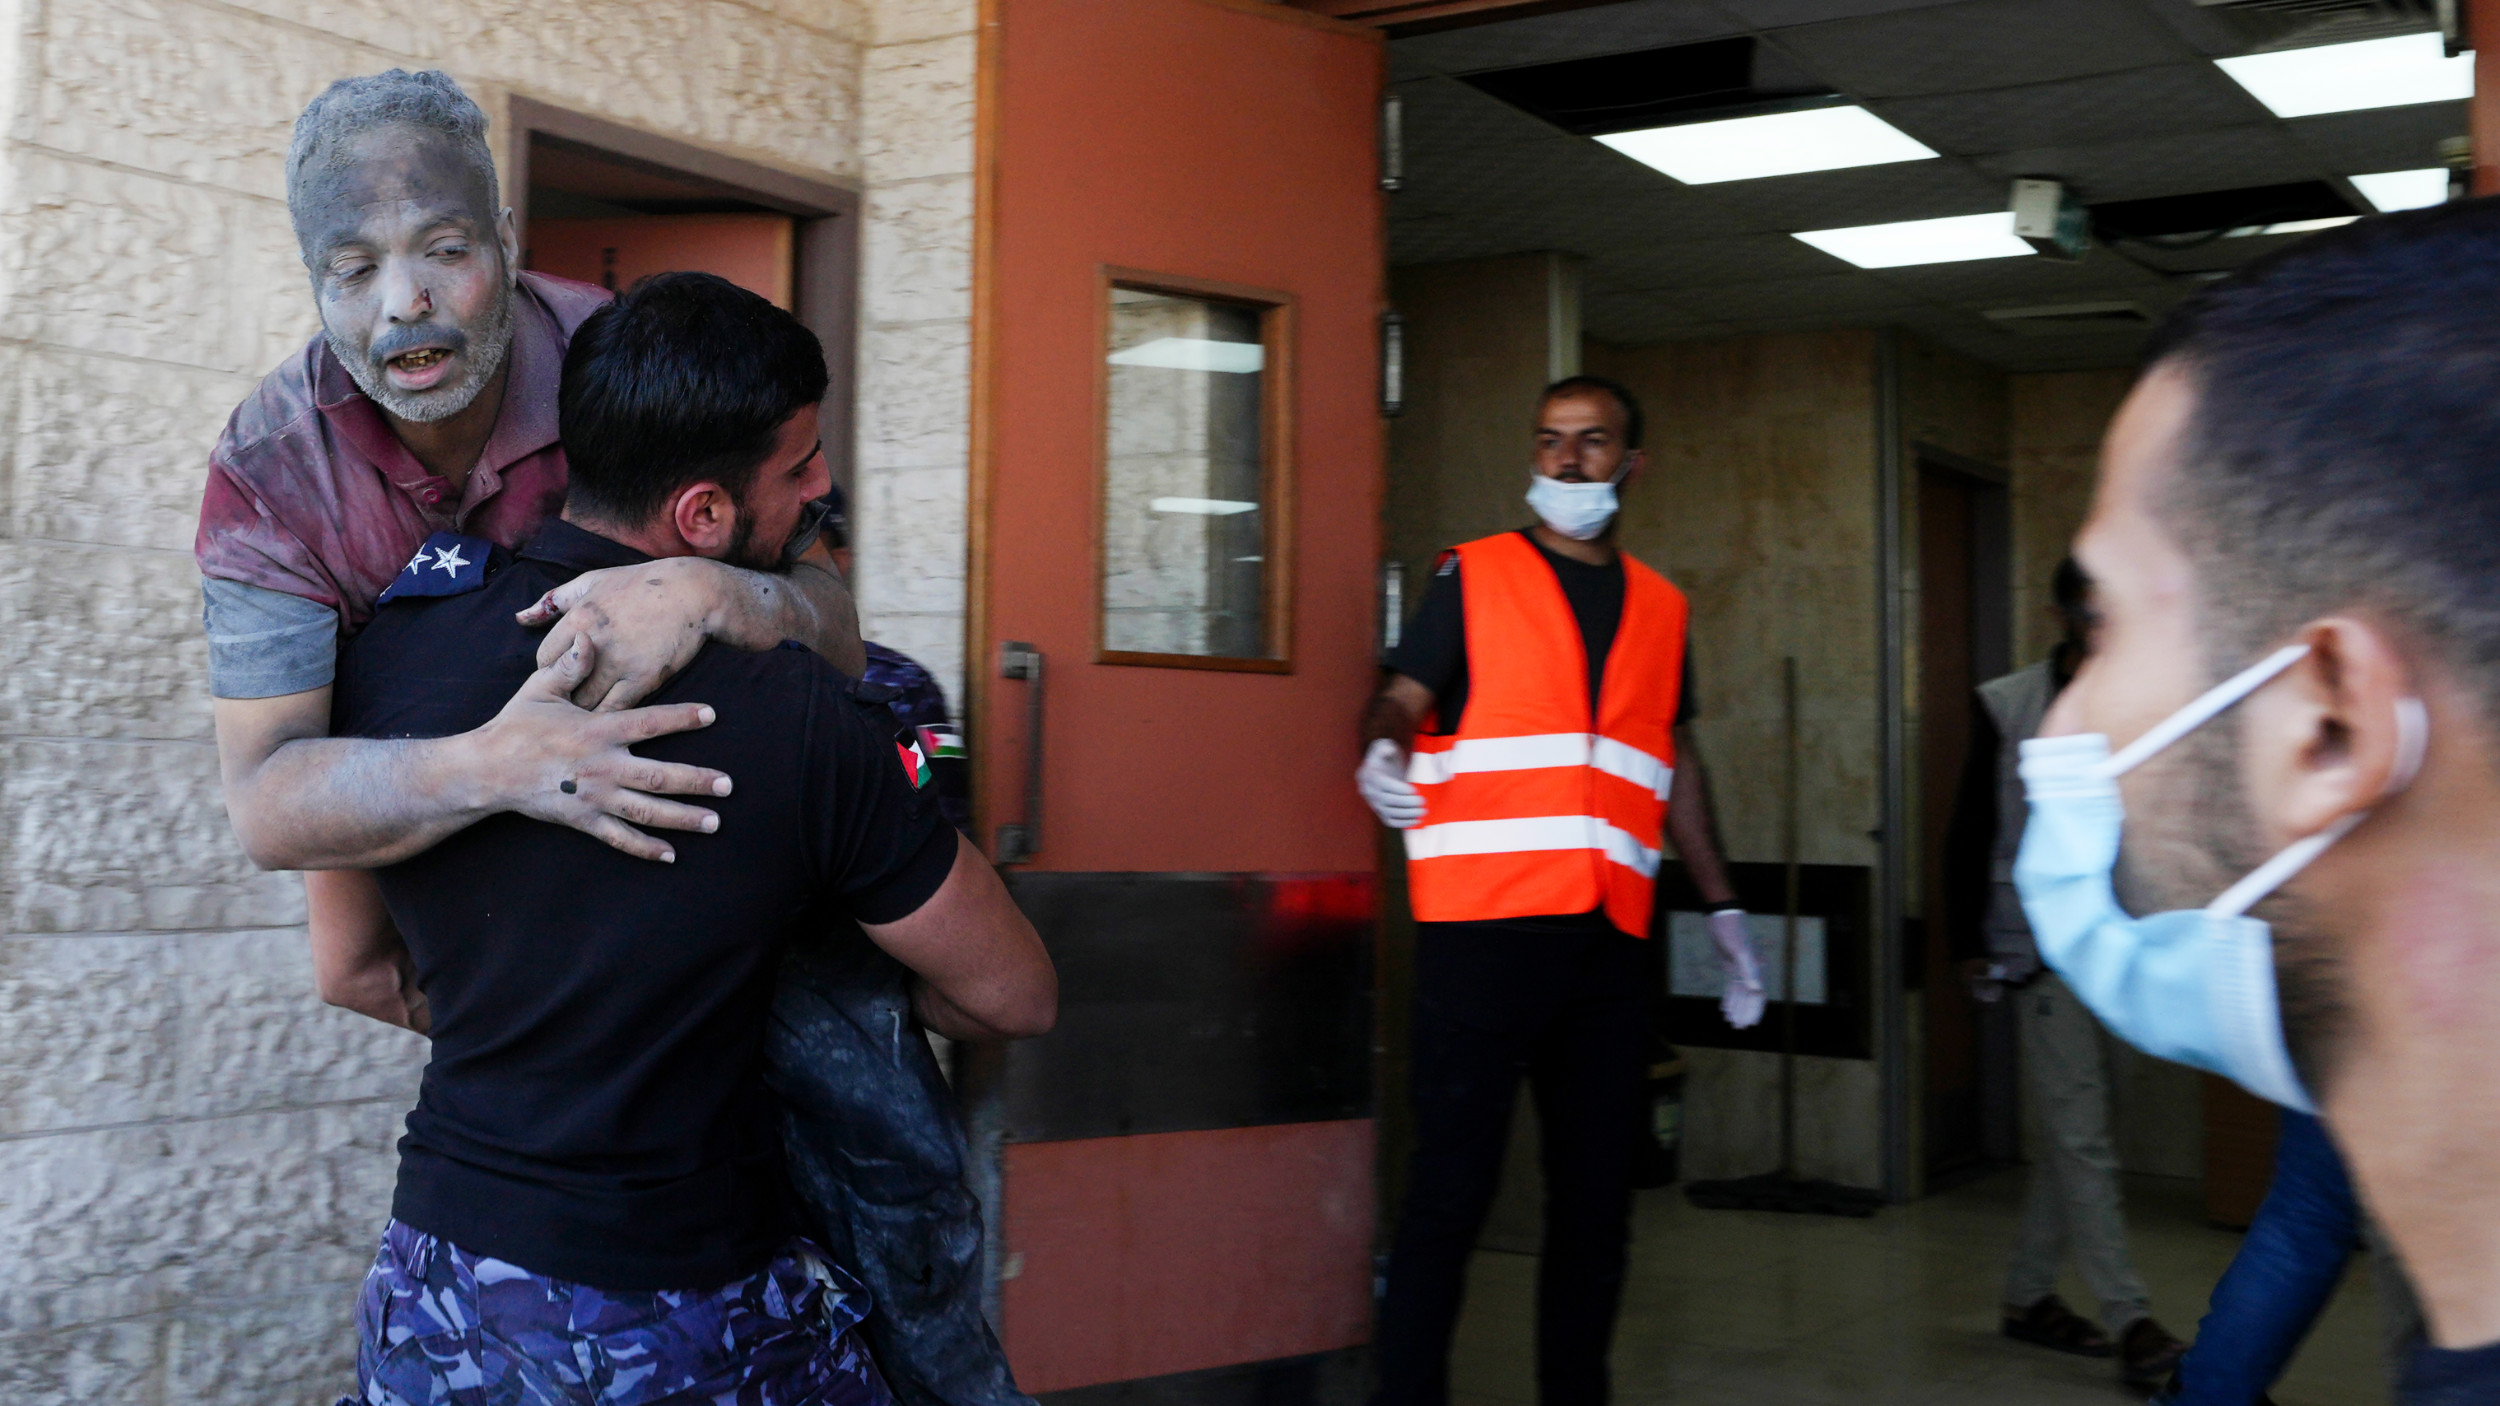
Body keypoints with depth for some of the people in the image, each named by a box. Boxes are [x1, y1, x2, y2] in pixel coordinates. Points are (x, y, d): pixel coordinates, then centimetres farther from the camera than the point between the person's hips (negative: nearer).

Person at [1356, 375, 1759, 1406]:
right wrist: (1385, 751, -28)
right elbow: (1403, 694, -5)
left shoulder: (1660, 607, 18)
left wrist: (1721, 906, 19)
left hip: (1610, 939, 5)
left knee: (1596, 1188, 9)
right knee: (1453, 1183, -6)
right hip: (1484, 925, -5)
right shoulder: (1475, 577, 5)